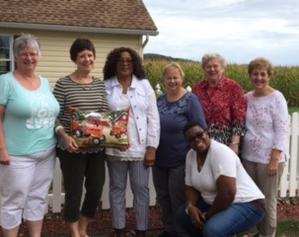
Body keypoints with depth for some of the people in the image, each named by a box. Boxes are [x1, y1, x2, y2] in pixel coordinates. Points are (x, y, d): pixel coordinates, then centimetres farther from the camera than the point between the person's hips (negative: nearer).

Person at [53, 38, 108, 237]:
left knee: (96, 190, 12)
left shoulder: (100, 84, 7)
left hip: (97, 148, 5)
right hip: (72, 149, -5)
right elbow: (55, 117, -9)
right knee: (74, 192, 4)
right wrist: (65, 136, -25)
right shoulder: (63, 84, -6)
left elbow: (106, 114, 9)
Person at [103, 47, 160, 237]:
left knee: (141, 189, 6)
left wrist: (152, 147, -5)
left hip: (139, 148, 0)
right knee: (117, 189, 10)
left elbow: (153, 118, 1)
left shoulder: (144, 85, 3)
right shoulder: (106, 87, 3)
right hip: (115, 148, 0)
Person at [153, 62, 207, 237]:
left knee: (178, 199, 6)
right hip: (160, 160, 6)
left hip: (181, 160, -6)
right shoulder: (160, 100, 7)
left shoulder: (190, 100, -11)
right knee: (163, 197, 17)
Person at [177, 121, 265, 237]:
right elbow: (191, 187, 8)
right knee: (183, 214, 8)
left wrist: (209, 215, -18)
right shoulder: (191, 155, 1)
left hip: (246, 205, -9)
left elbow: (227, 193, -31)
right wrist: (190, 206, -13)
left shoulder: (220, 152, -24)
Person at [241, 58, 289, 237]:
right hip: (248, 157, 5)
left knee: (267, 200, 6)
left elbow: (282, 131, -12)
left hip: (269, 158, -5)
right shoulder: (247, 98, 5)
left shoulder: (276, 98, -9)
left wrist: (274, 160, -17)